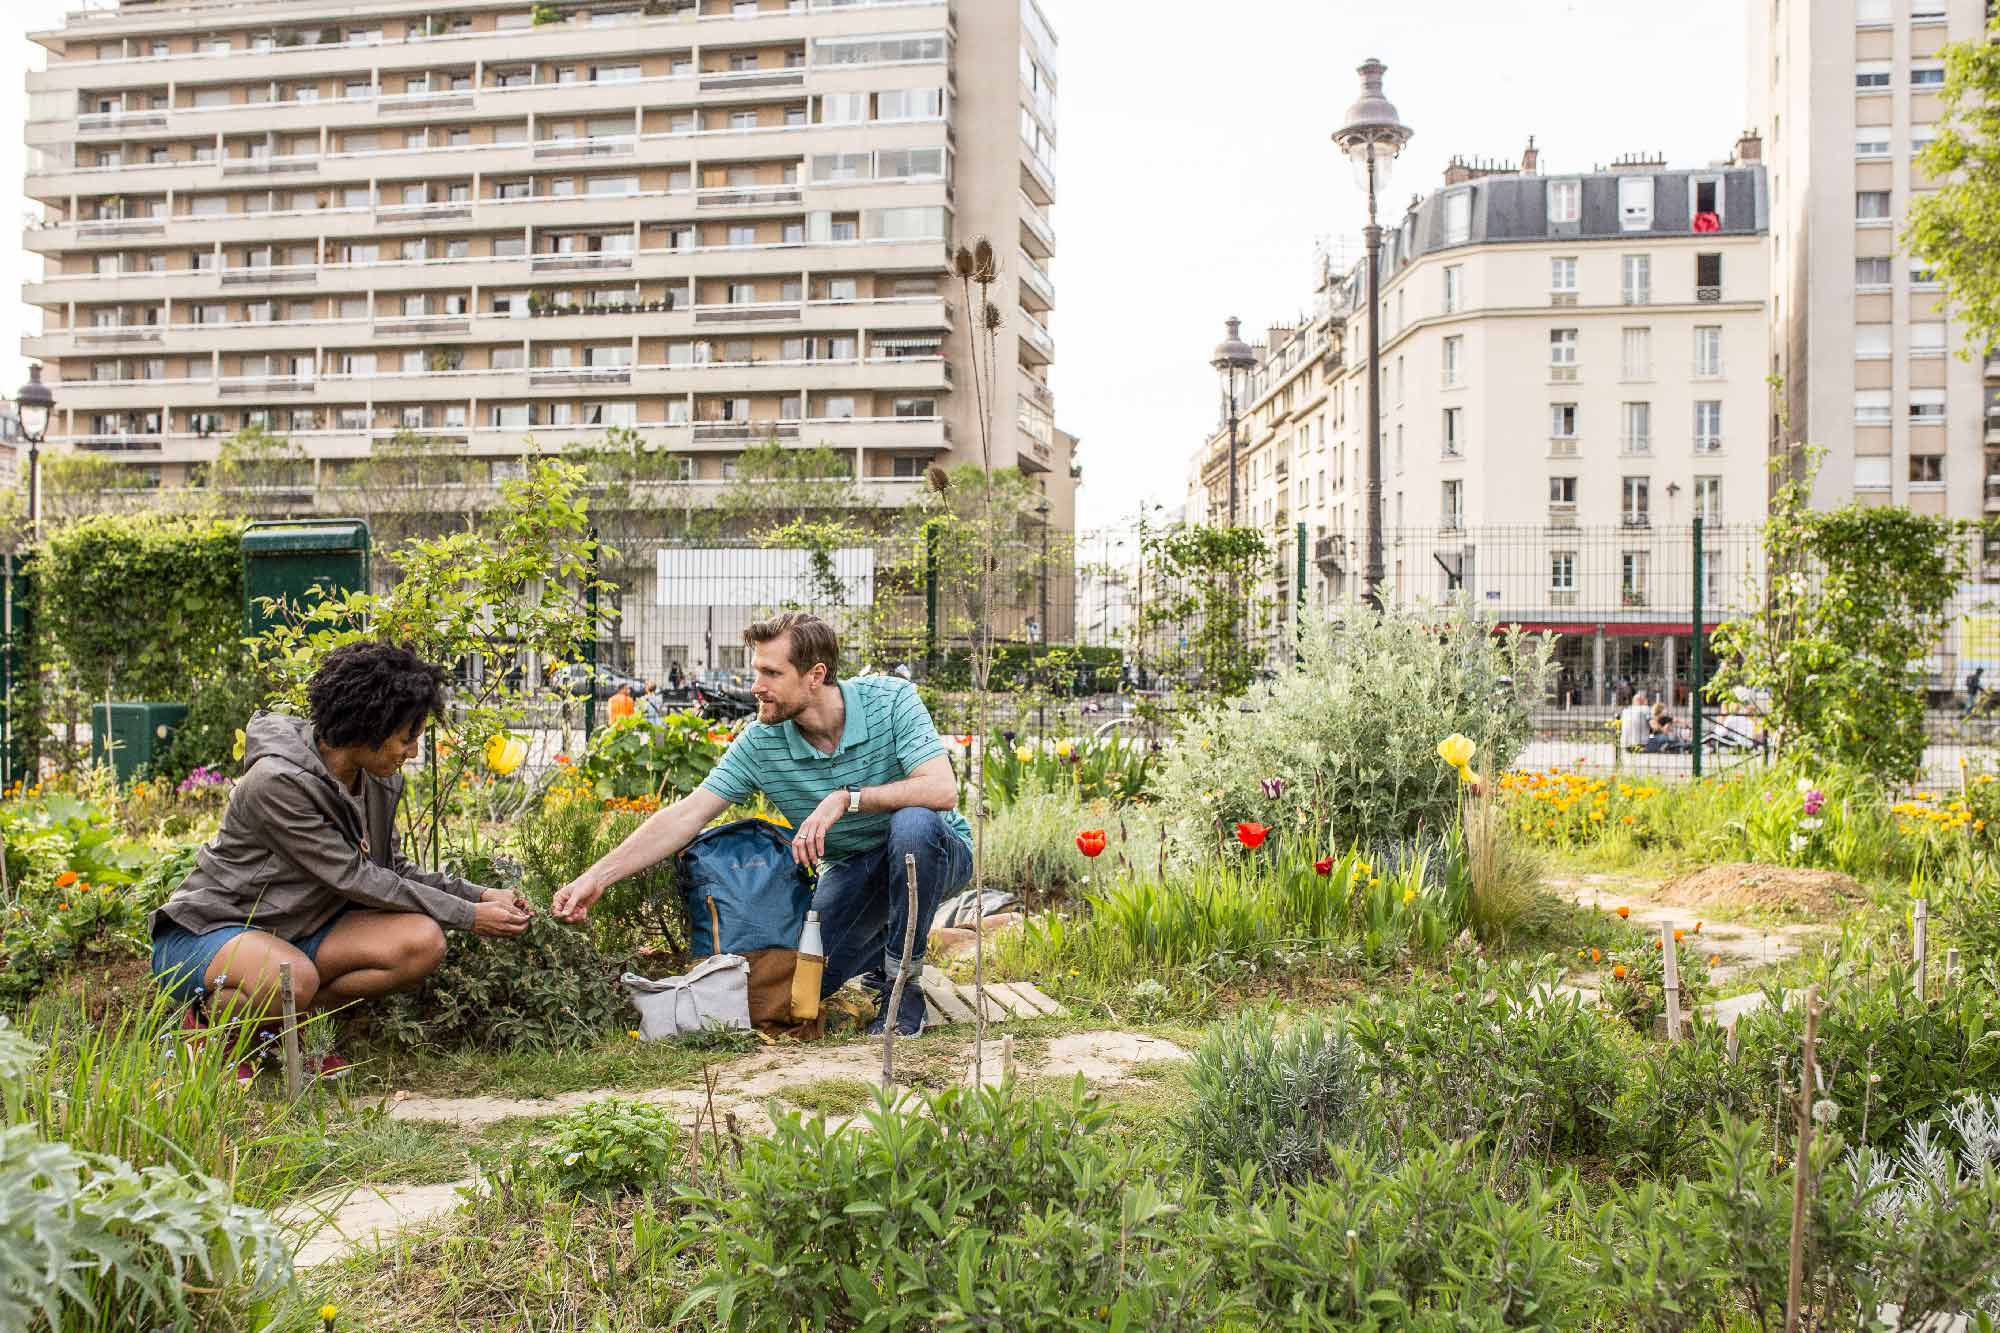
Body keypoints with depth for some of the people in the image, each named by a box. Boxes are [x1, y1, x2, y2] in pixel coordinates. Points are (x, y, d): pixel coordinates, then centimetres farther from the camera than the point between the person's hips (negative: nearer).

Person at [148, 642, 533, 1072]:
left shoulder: (378, 780, -1)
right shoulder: (278, 781, -25)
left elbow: (393, 871, 9)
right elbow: (353, 879, -23)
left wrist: (480, 896, -6)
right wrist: (469, 916, -20)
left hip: (297, 930, 7)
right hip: (206, 932, -7)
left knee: (421, 943, -18)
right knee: (294, 980, -41)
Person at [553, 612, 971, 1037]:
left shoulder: (891, 699, -20)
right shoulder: (760, 743, -13)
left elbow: (942, 790, -31)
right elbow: (685, 816, -16)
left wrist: (846, 798, -36)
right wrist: (597, 877, -23)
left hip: (935, 853, -3)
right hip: (850, 869, 3)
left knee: (913, 823, -38)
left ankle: (904, 984, -17)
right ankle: (880, 942, 18)